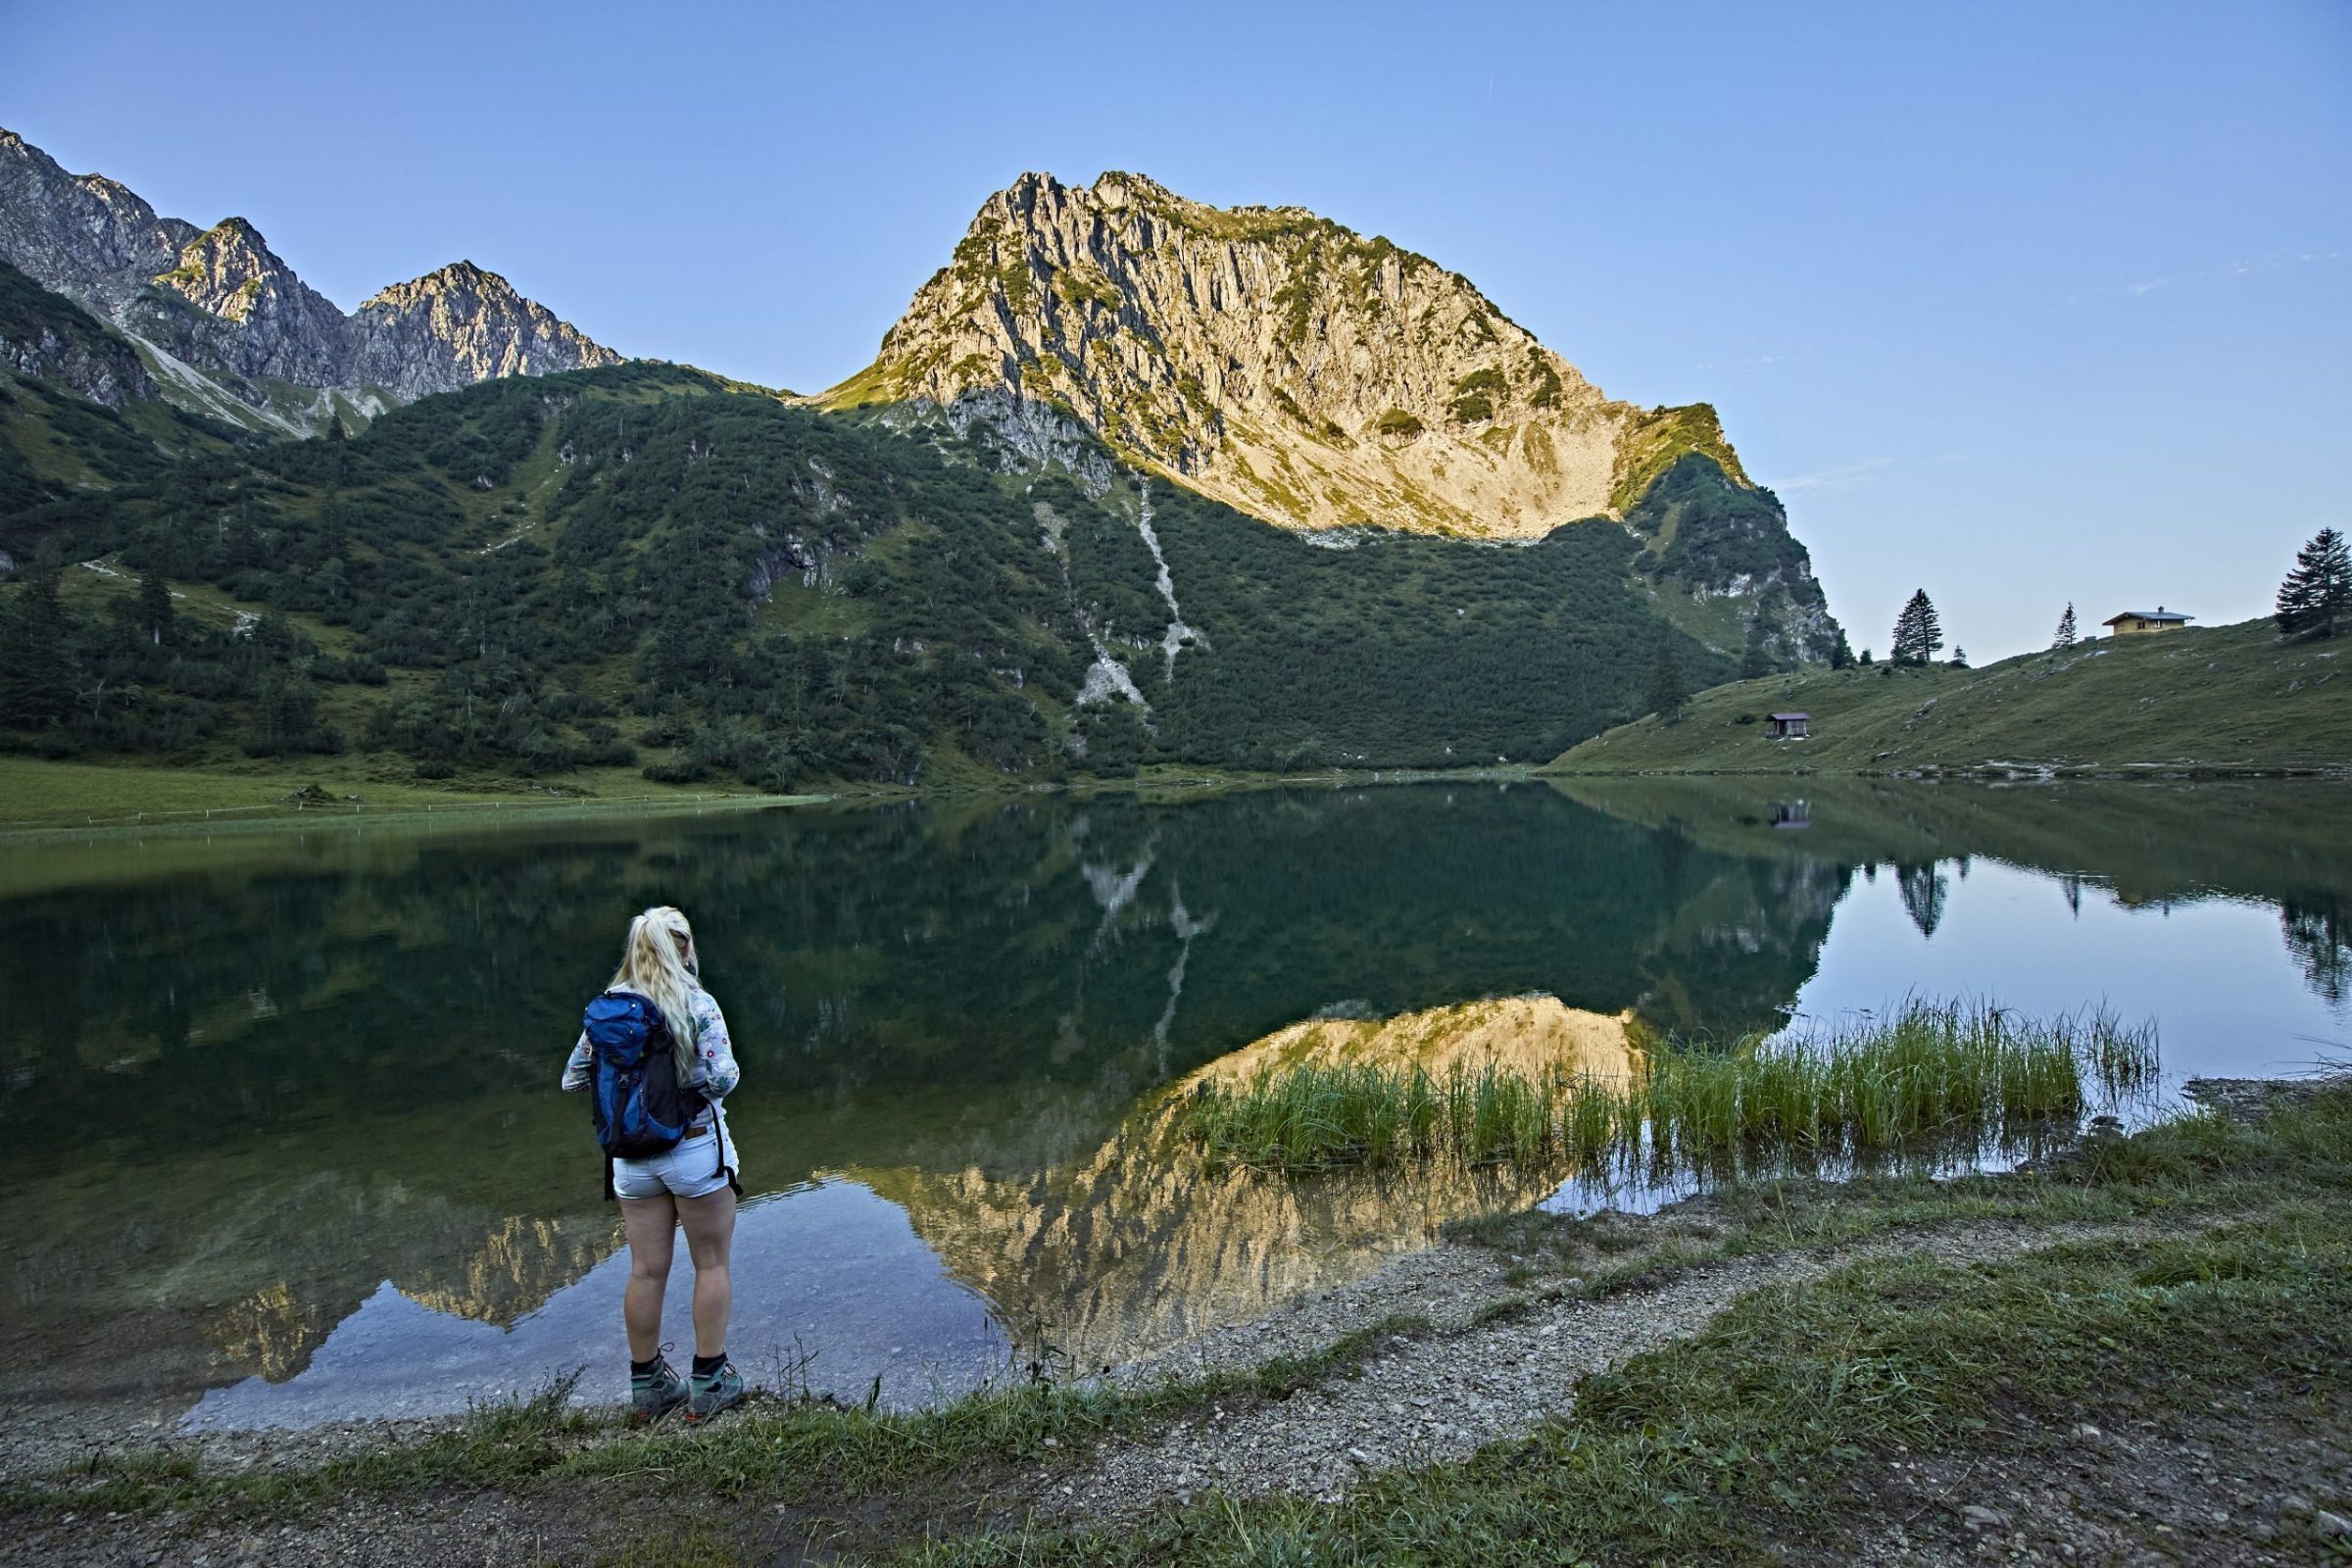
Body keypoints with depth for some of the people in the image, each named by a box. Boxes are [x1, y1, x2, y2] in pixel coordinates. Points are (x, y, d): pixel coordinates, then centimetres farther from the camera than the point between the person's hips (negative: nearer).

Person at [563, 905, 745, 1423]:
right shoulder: (697, 1004, -15)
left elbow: (573, 1079, 4)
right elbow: (722, 1079, -21)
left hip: (632, 1157, 4)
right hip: (696, 1150, -4)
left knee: (646, 1272, 13)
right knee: (712, 1266, 10)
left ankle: (647, 1387, 25)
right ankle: (709, 1384, 15)